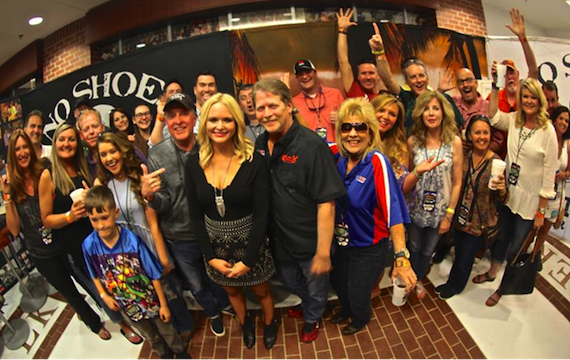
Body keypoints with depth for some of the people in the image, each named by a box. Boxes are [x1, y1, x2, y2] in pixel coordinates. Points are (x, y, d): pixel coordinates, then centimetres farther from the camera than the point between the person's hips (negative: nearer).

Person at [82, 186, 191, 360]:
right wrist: (104, 296, -2)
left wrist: (163, 304, -14)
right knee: (151, 336, 28)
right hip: (127, 305, 3)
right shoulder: (89, 245, -22)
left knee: (166, 330, 21)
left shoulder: (132, 240, -31)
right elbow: (95, 275, 0)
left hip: (149, 299, -3)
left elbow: (154, 274, -21)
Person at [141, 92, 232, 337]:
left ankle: (226, 304, 59)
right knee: (197, 286, 24)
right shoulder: (157, 155, -13)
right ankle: (213, 313, 55)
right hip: (180, 240, 0)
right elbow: (163, 205, -13)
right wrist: (149, 196, -34)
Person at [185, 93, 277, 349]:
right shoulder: (194, 164, -10)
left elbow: (261, 215, -16)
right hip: (215, 244, 3)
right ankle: (245, 323, 58)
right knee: (231, 290, 27)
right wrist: (210, 256, -7)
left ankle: (269, 323, 53)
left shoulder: (254, 162, -19)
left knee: (261, 291, 21)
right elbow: (196, 215, -4)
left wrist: (248, 259, -16)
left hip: (250, 242, -3)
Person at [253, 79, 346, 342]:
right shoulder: (260, 143, -4)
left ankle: (312, 319, 54)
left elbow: (326, 202, -25)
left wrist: (323, 252, -23)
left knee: (315, 287, 21)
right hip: (279, 238, 6)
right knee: (288, 279, 30)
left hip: (310, 242, -6)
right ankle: (306, 304, 63)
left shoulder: (311, 145, -26)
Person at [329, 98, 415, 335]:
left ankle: (361, 318, 52)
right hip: (343, 241, 5)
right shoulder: (340, 158, -9)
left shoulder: (377, 161, -26)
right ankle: (347, 309, 60)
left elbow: (393, 209, -33)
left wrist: (401, 257, -40)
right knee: (338, 281, 26)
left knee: (358, 292, 16)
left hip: (369, 247, -5)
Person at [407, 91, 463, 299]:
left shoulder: (454, 142, -11)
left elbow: (457, 183, -7)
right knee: (414, 248, 18)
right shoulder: (413, 141, -10)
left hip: (440, 210, 0)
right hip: (416, 208, 0)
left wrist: (449, 215, -6)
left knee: (428, 250, 19)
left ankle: (418, 280, 47)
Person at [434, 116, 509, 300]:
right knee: (459, 254, 20)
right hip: (461, 217, 3)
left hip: (480, 222, -3)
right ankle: (452, 283, 44)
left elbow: (501, 200, -12)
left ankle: (455, 286, 39)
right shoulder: (465, 157, -4)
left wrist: (502, 190, -32)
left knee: (465, 259, 13)